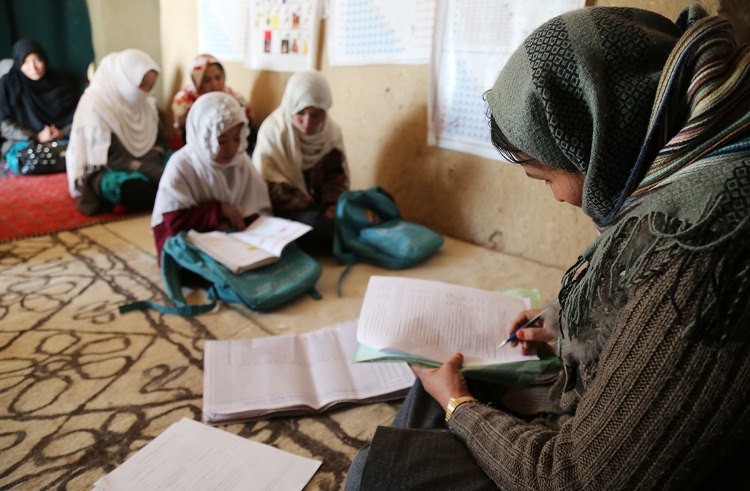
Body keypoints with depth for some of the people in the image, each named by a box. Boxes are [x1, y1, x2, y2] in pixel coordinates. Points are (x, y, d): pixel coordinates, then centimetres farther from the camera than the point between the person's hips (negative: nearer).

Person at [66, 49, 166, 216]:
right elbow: (110, 159, -21)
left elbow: (159, 140, 10)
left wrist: (154, 163, -13)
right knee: (135, 187, -40)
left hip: (142, 168, 7)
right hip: (104, 172, -7)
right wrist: (155, 172, -28)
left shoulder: (145, 103, 6)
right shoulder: (94, 106, -15)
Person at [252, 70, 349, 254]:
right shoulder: (273, 131, -13)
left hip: (319, 208, 5)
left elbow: (337, 178, 4)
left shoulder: (332, 131, 2)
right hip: (285, 211, -5)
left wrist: (333, 208, -18)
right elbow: (271, 190, -16)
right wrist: (321, 212, -21)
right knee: (316, 224, -34)